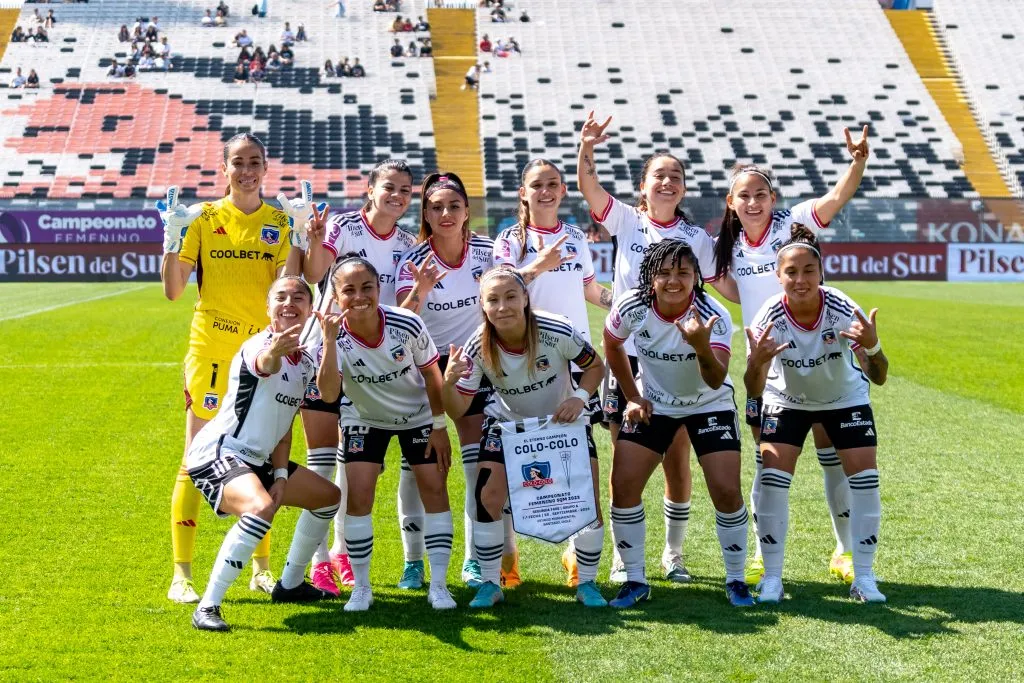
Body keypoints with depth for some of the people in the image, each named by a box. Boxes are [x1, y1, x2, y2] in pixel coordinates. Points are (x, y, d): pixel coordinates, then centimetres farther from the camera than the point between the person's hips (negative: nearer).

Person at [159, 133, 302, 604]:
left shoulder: (278, 221, 5)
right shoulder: (203, 218, 1)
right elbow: (172, 290, -3)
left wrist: (297, 241, -13)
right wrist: (172, 237, -14)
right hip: (210, 352, -2)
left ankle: (261, 568, 21)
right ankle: (182, 573, 1)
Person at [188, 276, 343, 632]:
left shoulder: (304, 360, 7)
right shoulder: (258, 346, -19)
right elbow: (264, 365, -44)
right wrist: (274, 353, -68)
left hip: (257, 460, 9)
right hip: (217, 455, -9)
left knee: (329, 496, 19)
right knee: (261, 507, -36)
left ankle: (290, 584, 34)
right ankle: (207, 607, -32)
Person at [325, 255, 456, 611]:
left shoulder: (407, 324, -27)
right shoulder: (335, 337, -27)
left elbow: (431, 374, -11)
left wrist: (439, 427, -6)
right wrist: (329, 342, -54)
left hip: (417, 415, 0)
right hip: (364, 419, 0)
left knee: (434, 487, -7)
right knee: (358, 494, -11)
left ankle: (438, 585, 4)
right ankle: (361, 588, 3)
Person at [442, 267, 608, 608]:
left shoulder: (558, 332, -31)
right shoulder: (478, 348, -27)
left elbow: (595, 365, -11)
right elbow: (457, 411, -23)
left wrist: (580, 397, -28)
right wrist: (449, 382, -43)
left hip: (563, 420, -1)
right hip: (508, 422, 1)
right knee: (488, 496, -13)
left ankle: (587, 583, 10)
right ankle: (491, 584, 5)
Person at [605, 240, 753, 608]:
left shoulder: (713, 316, -27)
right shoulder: (632, 308, -20)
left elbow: (716, 380, -38)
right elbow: (612, 346, 2)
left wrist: (702, 346, -57)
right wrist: (632, 397, 1)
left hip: (709, 404, -2)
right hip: (652, 404, 2)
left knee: (727, 491, -12)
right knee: (623, 486, -8)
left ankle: (736, 580, 9)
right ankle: (635, 580, 7)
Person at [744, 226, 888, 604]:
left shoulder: (843, 310, -31)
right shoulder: (770, 318, -30)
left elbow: (878, 378, -31)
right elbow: (754, 391, -31)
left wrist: (872, 347, -52)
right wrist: (757, 363, -53)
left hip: (846, 398, 0)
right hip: (787, 400, 0)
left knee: (865, 477, -7)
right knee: (773, 479, -12)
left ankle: (864, 577, 6)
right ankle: (772, 577, 1)